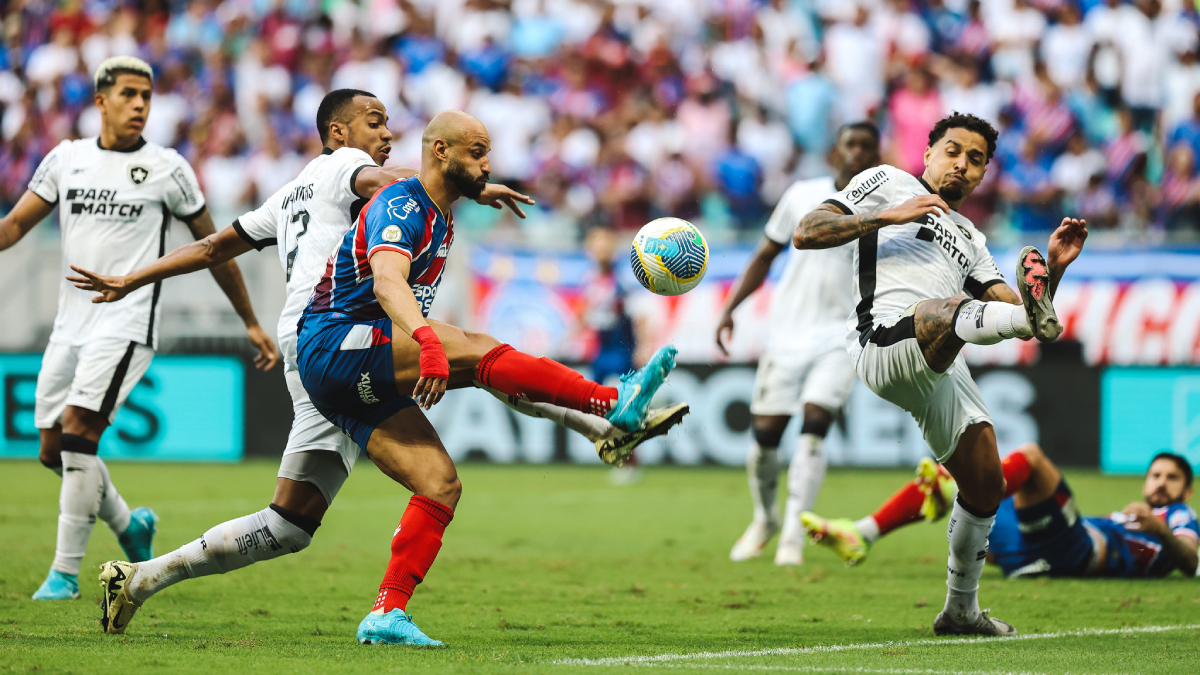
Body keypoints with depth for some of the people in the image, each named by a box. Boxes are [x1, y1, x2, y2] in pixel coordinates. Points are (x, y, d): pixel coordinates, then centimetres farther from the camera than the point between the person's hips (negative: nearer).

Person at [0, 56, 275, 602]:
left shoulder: (166, 168, 0)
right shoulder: (67, 158, 9)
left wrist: (251, 323, 12)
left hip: (126, 324, -5)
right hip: (70, 325, 5)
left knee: (77, 431, -19)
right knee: (54, 450, 5)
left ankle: (65, 572, -13)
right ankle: (128, 524, 31)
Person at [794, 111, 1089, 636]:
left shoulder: (970, 239, 35)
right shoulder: (886, 182, 19)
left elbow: (1011, 308, 24)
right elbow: (806, 234, 6)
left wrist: (1054, 270, 6)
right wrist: (888, 217, -4)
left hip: (943, 370, 7)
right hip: (886, 342, -7)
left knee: (985, 485, 8)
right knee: (952, 307, -37)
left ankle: (961, 610, 24)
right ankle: (1035, 315, -70)